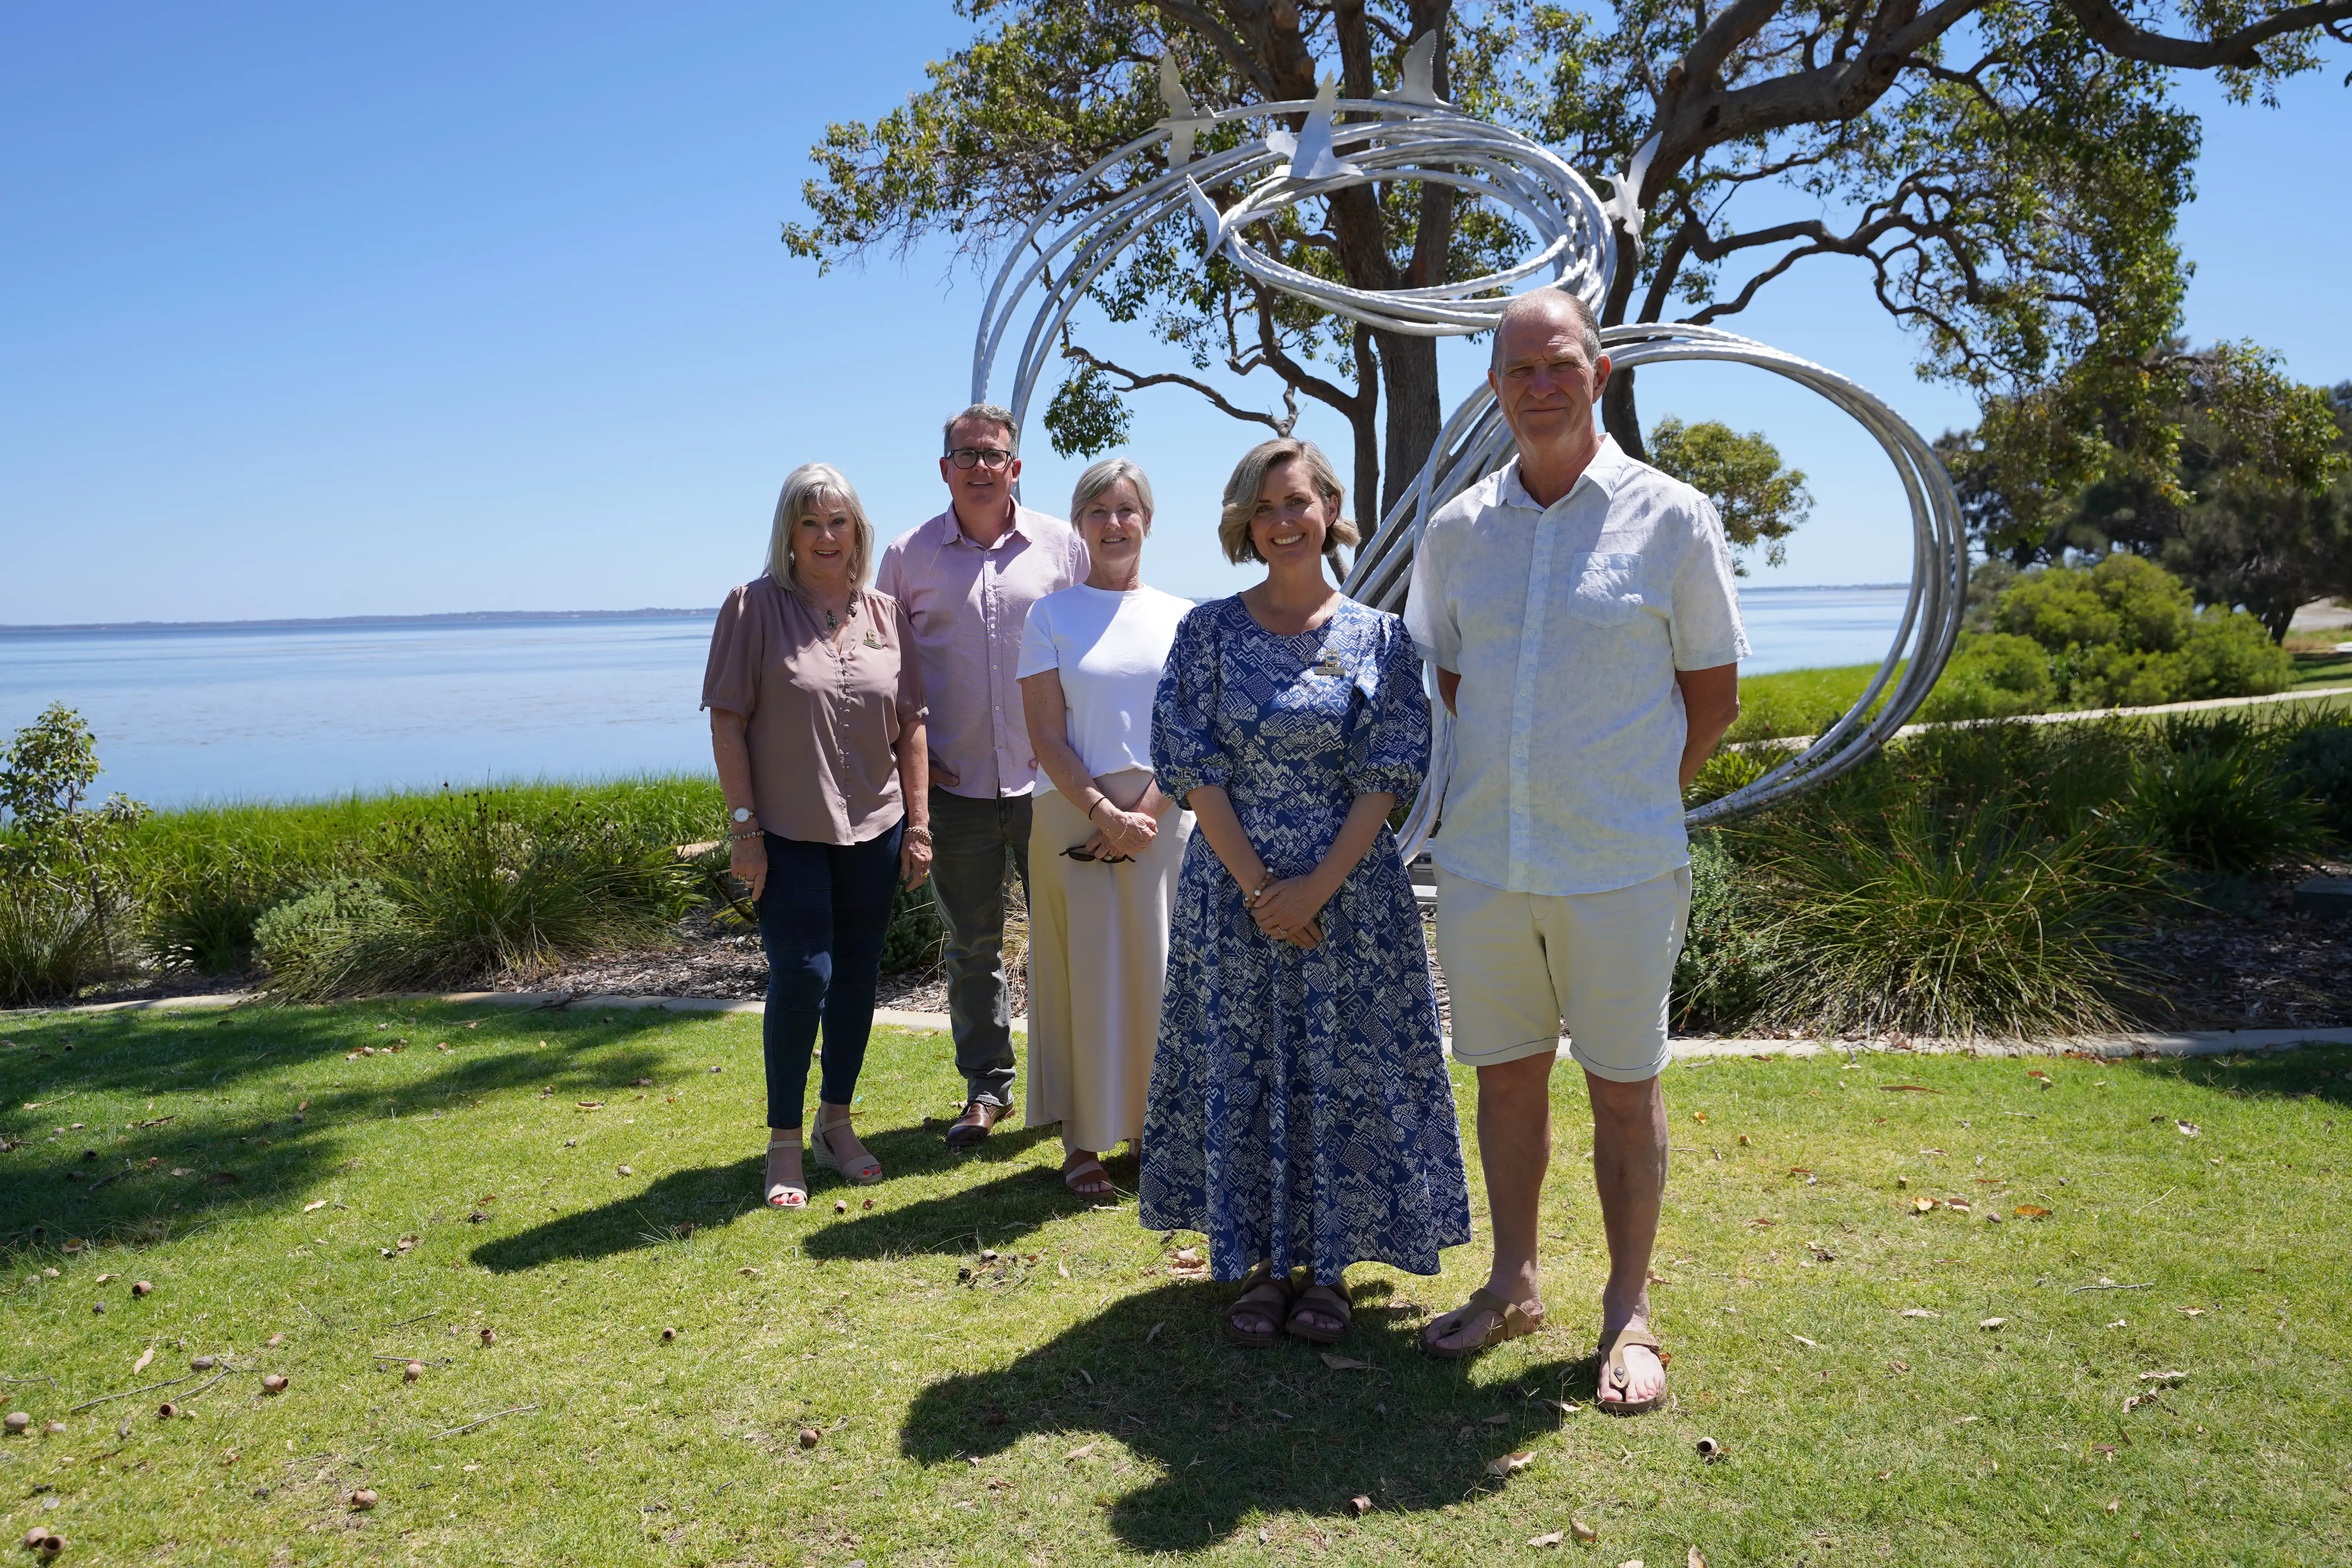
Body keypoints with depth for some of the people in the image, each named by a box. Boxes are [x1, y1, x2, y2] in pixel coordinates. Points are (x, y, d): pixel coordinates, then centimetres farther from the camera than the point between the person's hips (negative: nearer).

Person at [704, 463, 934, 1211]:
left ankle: (837, 1123, 28)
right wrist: (743, 826, -11)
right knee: (801, 978, -5)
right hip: (788, 834, -4)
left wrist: (919, 823, 5)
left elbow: (910, 726, 8)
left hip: (873, 830, 4)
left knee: (857, 979, 10)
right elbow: (728, 722, -7)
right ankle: (784, 1141, 12)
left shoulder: (886, 613, 6)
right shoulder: (754, 607, -5)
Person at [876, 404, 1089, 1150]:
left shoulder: (1061, 545, 3)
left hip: (1048, 781, 0)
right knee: (972, 945, 10)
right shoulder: (909, 555, 4)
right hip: (956, 784, 1)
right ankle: (987, 1086, 24)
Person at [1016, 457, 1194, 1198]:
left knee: (1160, 971, 4)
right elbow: (1046, 736, -2)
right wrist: (1102, 810, -13)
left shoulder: (1181, 617, 9)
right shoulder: (1051, 615, 4)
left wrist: (1145, 811, -10)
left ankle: (1157, 1123, 18)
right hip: (1072, 813, -1)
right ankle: (1081, 1140, 9)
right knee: (1081, 973, 0)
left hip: (1165, 817, 2)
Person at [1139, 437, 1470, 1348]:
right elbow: (1194, 771, -4)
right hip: (1234, 890, 1)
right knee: (1240, 1074, 7)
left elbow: (1387, 779, -5)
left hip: (1350, 894, 0)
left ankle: (1327, 1267, 23)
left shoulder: (1379, 638, 0)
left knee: (1344, 1076, 6)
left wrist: (1318, 887, -14)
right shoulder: (1209, 633, 1)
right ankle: (1260, 1265, 24)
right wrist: (1258, 887, -11)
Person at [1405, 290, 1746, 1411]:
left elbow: (1713, 697, 2)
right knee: (1507, 1075, 14)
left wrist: (1630, 799, 3)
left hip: (1620, 864, -3)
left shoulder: (1672, 519, -4)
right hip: (1481, 857, 3)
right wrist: (1507, 784, 9)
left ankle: (1628, 1314, 24)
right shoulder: (1456, 531, 5)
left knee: (1624, 1088, 7)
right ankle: (1512, 1286, 32)